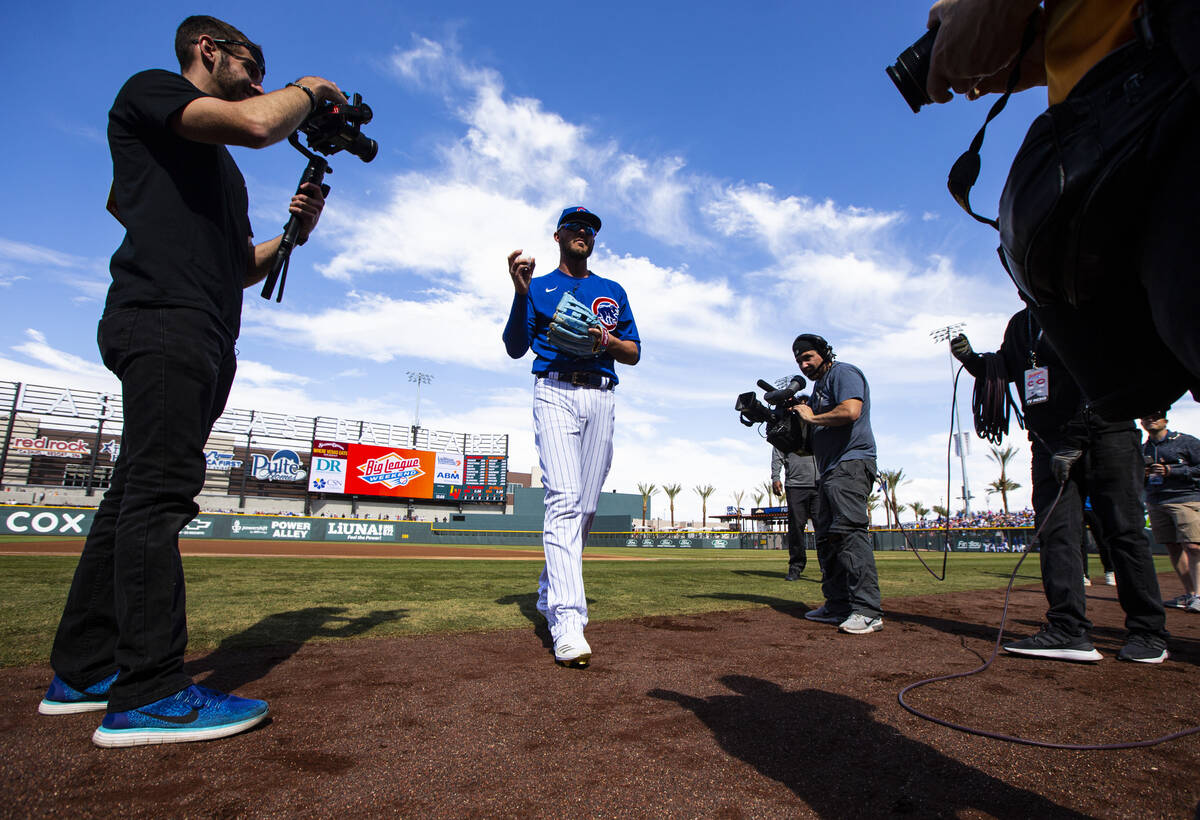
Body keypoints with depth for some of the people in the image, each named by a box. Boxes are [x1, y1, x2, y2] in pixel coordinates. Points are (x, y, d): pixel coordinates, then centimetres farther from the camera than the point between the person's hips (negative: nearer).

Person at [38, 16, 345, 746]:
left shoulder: (216, 167, 32)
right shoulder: (150, 90, 7)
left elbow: (239, 268, 28)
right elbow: (258, 124, -13)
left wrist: (293, 232, 14)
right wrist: (309, 89, 6)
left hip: (204, 338, 9)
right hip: (163, 318, -9)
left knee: (139, 496, 7)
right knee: (159, 491, -15)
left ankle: (84, 671, 15)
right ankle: (149, 693, -13)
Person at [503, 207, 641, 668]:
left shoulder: (613, 292, 22)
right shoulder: (538, 287, 14)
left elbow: (634, 353, 16)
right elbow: (515, 348, 2)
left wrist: (608, 341, -6)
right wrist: (520, 293, -11)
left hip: (601, 398, 4)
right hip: (555, 393, -3)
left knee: (587, 505, 3)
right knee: (565, 497, -20)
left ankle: (549, 596, 21)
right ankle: (568, 622, -24)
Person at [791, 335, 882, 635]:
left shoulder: (843, 373, -3)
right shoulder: (818, 387, 26)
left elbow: (851, 411, -21)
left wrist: (811, 417, -9)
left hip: (851, 464, -10)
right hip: (829, 472, 11)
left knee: (850, 530, -19)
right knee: (826, 537, 9)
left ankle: (868, 611, -19)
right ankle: (838, 605, 15)